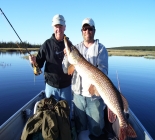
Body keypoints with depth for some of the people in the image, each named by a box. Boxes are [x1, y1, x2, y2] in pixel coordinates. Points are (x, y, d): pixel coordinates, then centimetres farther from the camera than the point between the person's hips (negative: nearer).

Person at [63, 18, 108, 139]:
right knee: (79, 126, 19)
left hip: (95, 94, -3)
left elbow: (103, 70, -13)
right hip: (78, 93, 3)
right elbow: (65, 70, 3)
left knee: (96, 127, 9)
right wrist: (67, 56, -16)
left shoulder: (101, 48, -1)